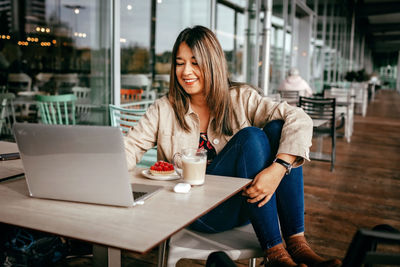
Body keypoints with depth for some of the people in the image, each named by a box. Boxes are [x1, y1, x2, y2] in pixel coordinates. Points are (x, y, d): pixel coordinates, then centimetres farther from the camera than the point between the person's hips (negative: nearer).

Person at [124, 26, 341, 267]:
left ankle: (297, 242, -22)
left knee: (277, 128, -20)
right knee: (250, 137, -25)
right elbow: (131, 148, -3)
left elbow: (300, 121, -13)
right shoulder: (164, 110, 2)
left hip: (245, 202, 3)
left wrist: (277, 169, -30)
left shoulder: (241, 99, -1)